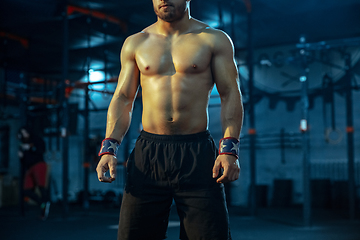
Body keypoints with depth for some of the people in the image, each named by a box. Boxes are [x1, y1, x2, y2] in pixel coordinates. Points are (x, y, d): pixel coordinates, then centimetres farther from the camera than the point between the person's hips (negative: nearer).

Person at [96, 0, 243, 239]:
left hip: (197, 154, -2)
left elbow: (231, 95, 2)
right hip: (147, 155, 2)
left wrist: (229, 150, -11)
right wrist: (109, 148, 0)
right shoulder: (135, 43, 13)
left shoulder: (215, 40, 6)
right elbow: (122, 99, 13)